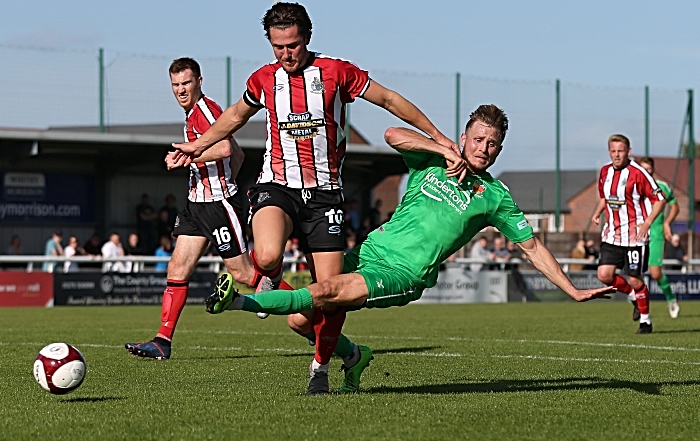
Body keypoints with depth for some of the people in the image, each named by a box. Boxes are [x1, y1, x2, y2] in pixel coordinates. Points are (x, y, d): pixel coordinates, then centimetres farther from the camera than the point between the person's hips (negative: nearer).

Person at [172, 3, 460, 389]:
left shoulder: (336, 72, 1)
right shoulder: (263, 80, 9)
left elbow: (388, 99, 9)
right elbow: (235, 116, 30)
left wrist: (437, 136, 8)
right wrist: (198, 145, 36)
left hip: (323, 193, 0)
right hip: (278, 186, 0)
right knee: (268, 256, -31)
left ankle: (321, 364, 15)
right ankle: (269, 281, 6)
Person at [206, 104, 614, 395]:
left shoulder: (495, 197, 5)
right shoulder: (434, 160, 10)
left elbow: (532, 246, 11)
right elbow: (394, 135, -8)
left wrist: (573, 290, 7)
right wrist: (446, 150, -15)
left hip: (403, 275, -4)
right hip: (371, 251, 4)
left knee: (327, 294, -27)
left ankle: (241, 301, -20)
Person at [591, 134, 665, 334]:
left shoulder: (637, 173, -14)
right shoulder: (605, 171, 6)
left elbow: (659, 199, -10)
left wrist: (646, 224, -19)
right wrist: (597, 212, 4)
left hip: (634, 236, -6)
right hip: (611, 234, 6)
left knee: (634, 279, -3)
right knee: (604, 274, -5)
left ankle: (645, 320, 17)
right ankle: (633, 296, 23)